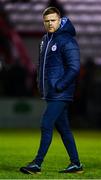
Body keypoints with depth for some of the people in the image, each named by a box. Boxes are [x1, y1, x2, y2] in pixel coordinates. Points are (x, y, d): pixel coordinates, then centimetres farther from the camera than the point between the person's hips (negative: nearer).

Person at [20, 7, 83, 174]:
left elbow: (74, 68, -17)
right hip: (50, 94, 9)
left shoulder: (67, 41, -13)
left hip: (60, 94, -9)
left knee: (46, 126, -10)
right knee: (63, 129, 11)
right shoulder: (45, 40, 14)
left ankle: (37, 164, -7)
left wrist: (59, 86, -19)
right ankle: (76, 164, 17)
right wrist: (41, 84, 14)